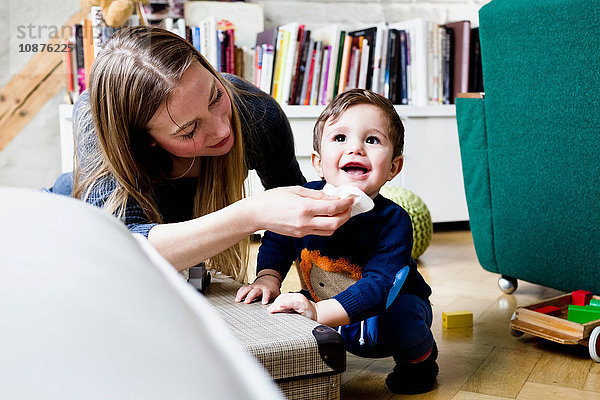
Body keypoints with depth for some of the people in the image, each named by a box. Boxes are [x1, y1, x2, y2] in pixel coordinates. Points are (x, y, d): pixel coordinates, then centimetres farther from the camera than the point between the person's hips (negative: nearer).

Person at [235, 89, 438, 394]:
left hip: (388, 309, -4)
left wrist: (320, 312, -50)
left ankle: (419, 357, 1)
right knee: (280, 311, -14)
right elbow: (276, 242, 2)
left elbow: (378, 285, -39)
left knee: (400, 317, -34)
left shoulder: (393, 221, -29)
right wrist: (268, 278, -18)